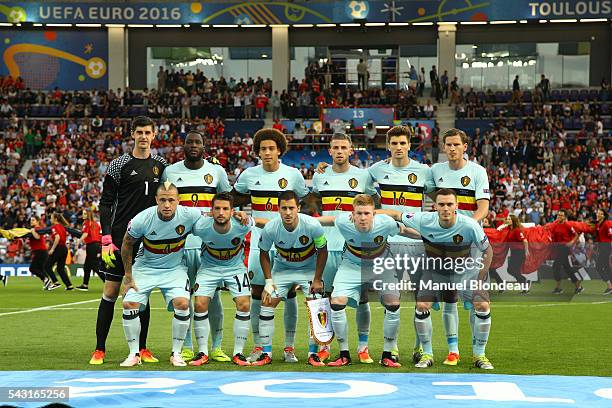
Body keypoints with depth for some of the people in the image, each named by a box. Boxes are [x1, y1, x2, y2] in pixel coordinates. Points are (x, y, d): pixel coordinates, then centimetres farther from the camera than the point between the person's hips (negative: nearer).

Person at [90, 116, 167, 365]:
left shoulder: (161, 165, 10)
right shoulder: (119, 165, -2)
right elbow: (105, 203, -4)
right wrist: (106, 239, -13)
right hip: (120, 238, -3)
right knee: (111, 291, -2)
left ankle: (142, 349, 13)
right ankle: (99, 350, 4)